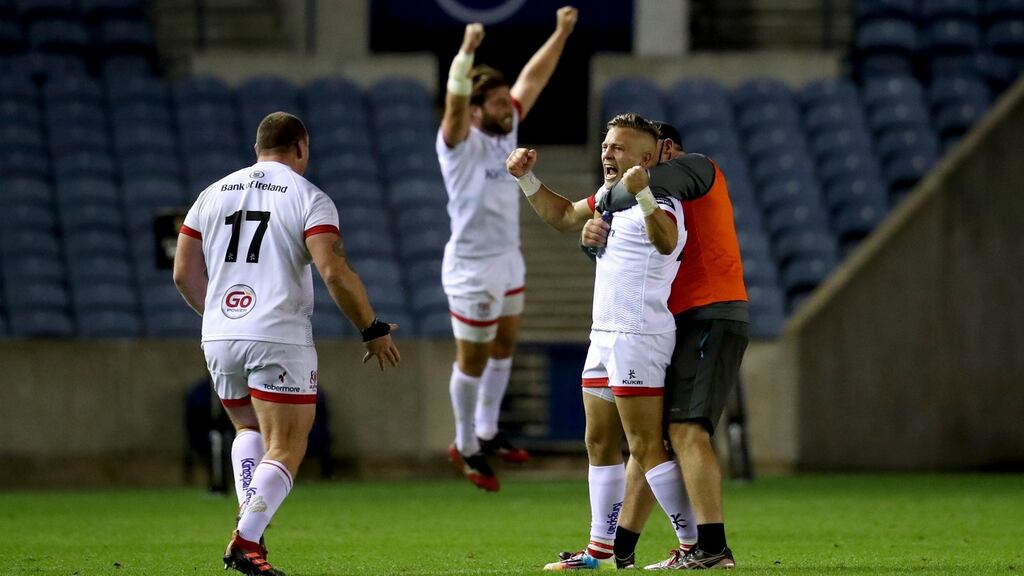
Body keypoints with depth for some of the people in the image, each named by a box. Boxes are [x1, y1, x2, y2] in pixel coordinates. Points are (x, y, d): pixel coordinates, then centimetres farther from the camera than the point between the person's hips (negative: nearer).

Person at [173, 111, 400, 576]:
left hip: (219, 339, 5)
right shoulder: (308, 198, -2)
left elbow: (184, 273, 13)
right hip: (279, 338, -5)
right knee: (285, 448, -1)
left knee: (250, 430, 25)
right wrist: (373, 330, -2)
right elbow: (334, 273, -13)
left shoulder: (213, 194, 13)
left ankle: (249, 518, 6)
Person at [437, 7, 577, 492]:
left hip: (508, 261, 8)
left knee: (503, 348, 20)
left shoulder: (506, 130, 0)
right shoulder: (460, 142, -20)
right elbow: (454, 102, -39)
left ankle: (487, 432, 36)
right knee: (473, 362, 3)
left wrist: (562, 33, 1)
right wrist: (467, 51, -54)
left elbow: (533, 78, 6)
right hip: (472, 269, -8)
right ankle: (465, 447, 18)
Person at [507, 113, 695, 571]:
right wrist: (526, 179, 20)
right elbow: (563, 215, 33)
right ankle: (600, 550, 17)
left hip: (638, 339, -10)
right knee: (600, 445, 11)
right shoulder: (609, 197, 15)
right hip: (605, 337, 10)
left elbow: (666, 241, -39)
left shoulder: (661, 204, -15)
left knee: (647, 447, -12)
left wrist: (642, 195, -55)